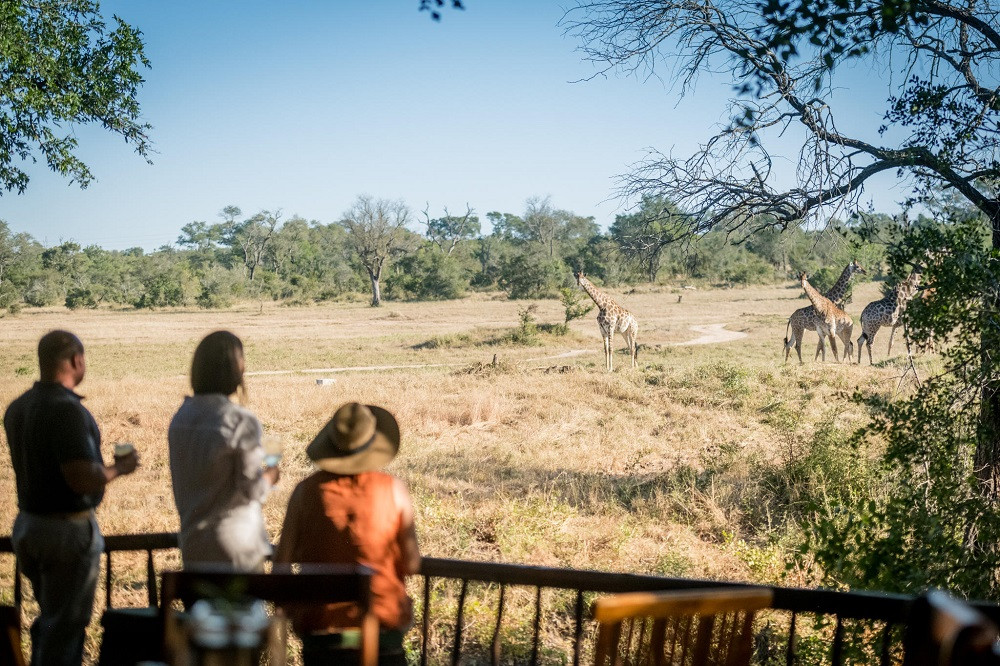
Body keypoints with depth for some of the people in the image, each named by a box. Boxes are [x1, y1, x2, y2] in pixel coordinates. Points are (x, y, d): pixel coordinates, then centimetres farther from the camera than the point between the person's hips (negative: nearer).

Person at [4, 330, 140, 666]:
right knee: (65, 625, 5)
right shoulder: (67, 410, -23)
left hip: (27, 524, 8)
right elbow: (82, 479, -28)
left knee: (50, 617, 22)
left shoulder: (17, 408, 4)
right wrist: (118, 468, -10)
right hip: (68, 529, -8)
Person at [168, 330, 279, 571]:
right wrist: (270, 476, 4)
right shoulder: (241, 422, -17)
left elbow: (180, 484, 10)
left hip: (193, 545, 6)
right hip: (237, 545, -6)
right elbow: (250, 490, -15)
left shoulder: (181, 419, 2)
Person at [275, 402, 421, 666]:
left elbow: (282, 564, -3)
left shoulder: (306, 490, -6)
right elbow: (411, 564, -4)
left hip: (319, 626, 1)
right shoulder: (394, 490, -7)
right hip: (384, 622, -1)